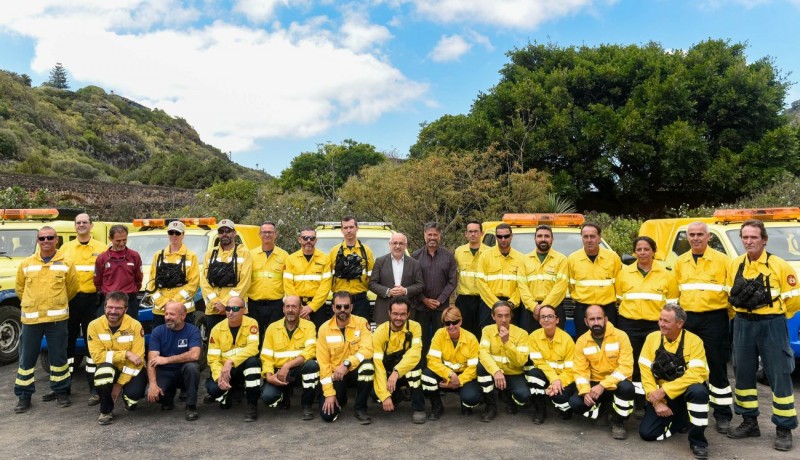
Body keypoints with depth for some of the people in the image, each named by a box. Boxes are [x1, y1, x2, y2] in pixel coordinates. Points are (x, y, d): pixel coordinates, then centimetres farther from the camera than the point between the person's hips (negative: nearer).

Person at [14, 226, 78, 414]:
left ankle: (61, 392, 20)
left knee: (58, 356, 7)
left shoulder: (66, 264, -1)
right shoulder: (26, 264, 4)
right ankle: (24, 396, 20)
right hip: (30, 318, 2)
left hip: (57, 318, -2)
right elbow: (20, 289, 15)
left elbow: (72, 288, 7)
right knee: (27, 358, 8)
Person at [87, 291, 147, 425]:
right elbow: (97, 355, -17)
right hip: (109, 369, 1)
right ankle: (106, 411, -7)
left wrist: (120, 383, -19)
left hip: (131, 371, -1)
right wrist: (125, 354, -25)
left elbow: (137, 359, -17)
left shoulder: (135, 326, -16)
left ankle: (129, 401, 15)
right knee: (104, 370, -34)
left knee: (133, 393, -28)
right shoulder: (95, 325, -12)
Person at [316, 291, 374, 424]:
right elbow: (323, 362, -9)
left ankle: (360, 409, -12)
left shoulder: (361, 323, -11)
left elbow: (367, 350, -23)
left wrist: (347, 364, -37)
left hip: (355, 371, 0)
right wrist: (329, 393, -13)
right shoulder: (324, 329, -9)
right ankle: (341, 399, 22)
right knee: (328, 415, -16)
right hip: (335, 374, 1)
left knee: (367, 366, -35)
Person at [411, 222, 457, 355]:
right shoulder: (416, 255, 2)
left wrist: (440, 300, -7)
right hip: (421, 306, 0)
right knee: (422, 338, 6)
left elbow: (452, 281, 0)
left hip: (442, 306, 0)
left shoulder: (448, 256, 3)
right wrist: (424, 299, -6)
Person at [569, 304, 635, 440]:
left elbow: (626, 367, -21)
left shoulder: (620, 336, -14)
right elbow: (580, 370, -4)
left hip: (616, 384, -2)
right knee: (575, 403, -23)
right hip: (594, 385, 2)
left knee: (627, 387, -36)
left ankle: (618, 422, -7)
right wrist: (585, 391, -23)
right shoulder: (582, 341, -4)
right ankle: (602, 411, 12)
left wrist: (603, 385, -29)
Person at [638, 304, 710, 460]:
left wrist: (664, 390, -26)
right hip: (662, 395, 3)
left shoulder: (694, 341, -14)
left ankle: (697, 440, -16)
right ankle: (680, 420, 20)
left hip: (686, 392, -3)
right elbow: (646, 372, -6)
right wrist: (657, 402, -14)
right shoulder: (652, 338, -5)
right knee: (646, 433, -11)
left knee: (697, 391, -38)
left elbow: (696, 374, -24)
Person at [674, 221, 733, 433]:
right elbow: (675, 292, 14)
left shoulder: (722, 260, -3)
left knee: (717, 367, 2)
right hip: (687, 319, 4)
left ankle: (723, 414, 14)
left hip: (714, 319, -4)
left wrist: (730, 316, -5)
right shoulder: (680, 262, 9)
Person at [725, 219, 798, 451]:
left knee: (779, 376, 1)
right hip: (742, 325, 5)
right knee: (743, 373, 11)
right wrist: (740, 317, 8)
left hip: (771, 325, -4)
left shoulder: (779, 266, -8)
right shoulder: (734, 265, 6)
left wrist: (773, 316, 2)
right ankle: (749, 422, 24)